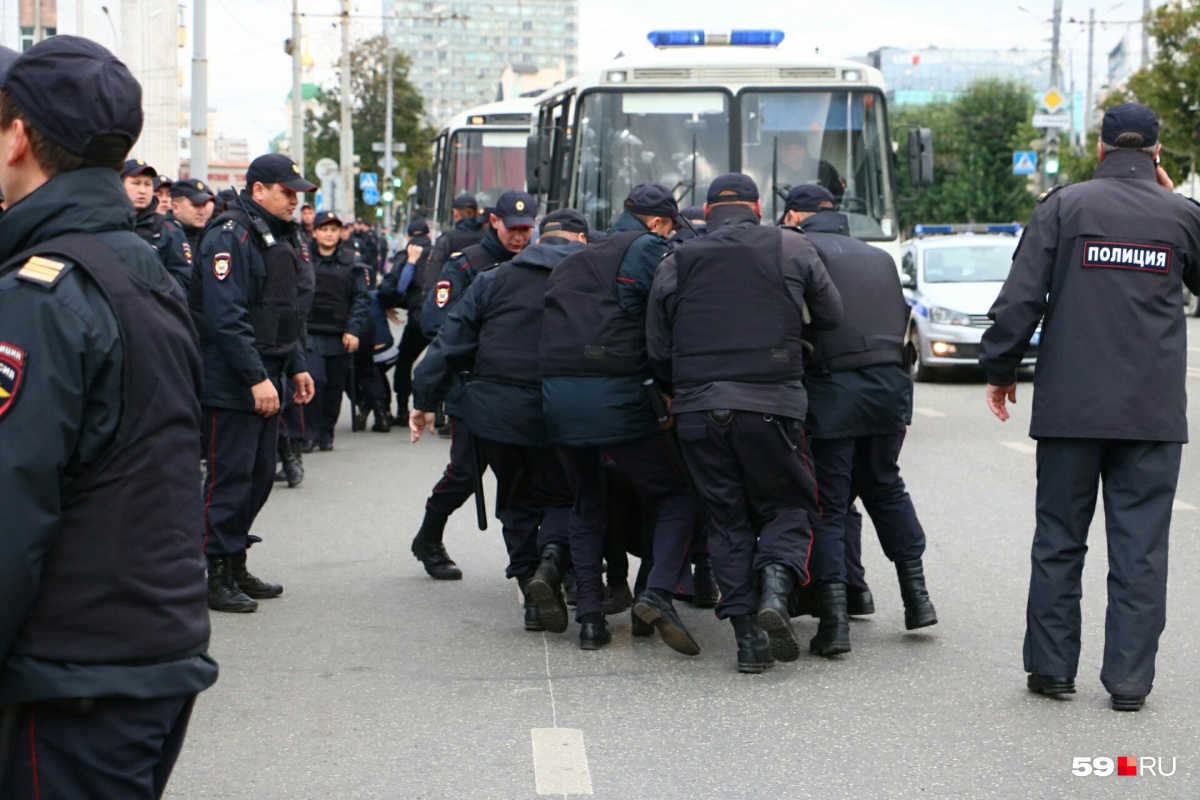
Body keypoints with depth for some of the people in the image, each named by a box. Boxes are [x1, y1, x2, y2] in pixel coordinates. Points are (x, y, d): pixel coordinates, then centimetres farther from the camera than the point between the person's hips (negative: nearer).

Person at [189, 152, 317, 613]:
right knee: (229, 475, -6)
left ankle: (236, 569, 22)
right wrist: (257, 378, -24)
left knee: (259, 475, 13)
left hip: (265, 378, 10)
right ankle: (217, 577, 0)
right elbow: (225, 316, -23)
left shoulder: (281, 238, 17)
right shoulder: (229, 237, -15)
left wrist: (296, 366, 17)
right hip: (230, 381, -10)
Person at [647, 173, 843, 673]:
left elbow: (658, 351, 11)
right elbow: (831, 316, 9)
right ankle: (775, 589, -15)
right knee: (789, 505, 12)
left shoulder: (675, 264, 10)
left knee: (727, 520, 9)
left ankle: (747, 636, 3)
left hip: (698, 408, 2)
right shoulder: (792, 250, 6)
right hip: (771, 405, -2)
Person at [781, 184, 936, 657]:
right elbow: (900, 326, 19)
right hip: (889, 386, 6)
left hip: (832, 389, -6)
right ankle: (916, 596, 23)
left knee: (827, 504, 0)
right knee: (886, 486, 23)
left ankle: (834, 620, -5)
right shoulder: (878, 257, 20)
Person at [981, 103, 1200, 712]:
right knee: (1139, 546, 4)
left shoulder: (1063, 206, -2)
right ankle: (1129, 677, 4)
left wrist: (999, 369, 4)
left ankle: (1050, 666, 14)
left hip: (1071, 406, 0)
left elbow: (1020, 297, -6)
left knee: (1059, 539, 9)